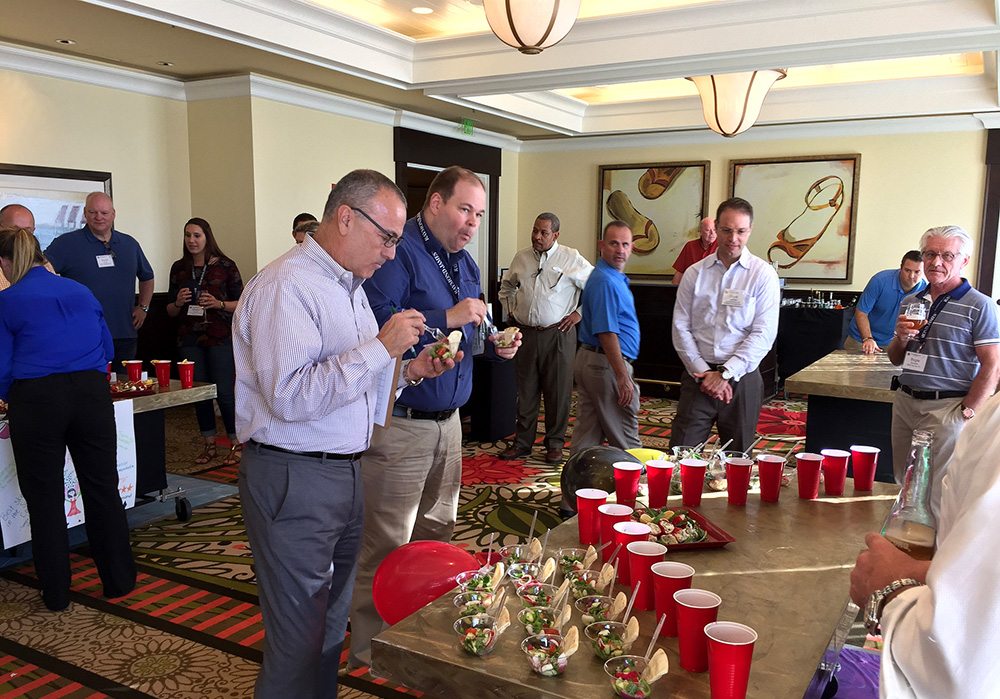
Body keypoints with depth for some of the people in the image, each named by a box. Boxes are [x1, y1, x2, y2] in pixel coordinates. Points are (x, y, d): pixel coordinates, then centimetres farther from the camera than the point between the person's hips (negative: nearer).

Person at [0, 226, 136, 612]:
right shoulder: (80, 290, 11)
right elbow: (107, 348, 15)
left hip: (37, 399, -3)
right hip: (92, 392, 3)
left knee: (45, 497, 10)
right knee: (102, 487, 13)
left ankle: (56, 593, 20)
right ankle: (119, 580, 22)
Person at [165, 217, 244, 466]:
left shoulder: (225, 265, -2)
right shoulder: (179, 268, 9)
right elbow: (170, 311, 14)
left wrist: (219, 304, -16)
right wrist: (178, 303, -7)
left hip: (220, 337, -4)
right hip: (189, 339, 4)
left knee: (225, 392, -5)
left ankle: (236, 444, 9)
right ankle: (209, 444, 21)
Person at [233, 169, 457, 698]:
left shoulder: (349, 285, 14)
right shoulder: (286, 285, -17)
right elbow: (291, 397, -27)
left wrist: (409, 371, 5)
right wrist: (381, 347, -23)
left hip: (346, 472, 9)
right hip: (293, 480, -9)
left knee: (332, 622, 19)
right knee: (299, 638, 4)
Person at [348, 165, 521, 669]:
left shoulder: (464, 263, 14)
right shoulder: (399, 252, -15)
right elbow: (377, 325, -27)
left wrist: (495, 345, 3)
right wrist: (448, 318, -27)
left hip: (447, 419, 9)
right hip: (399, 423, -9)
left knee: (437, 532, 20)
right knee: (388, 547, 0)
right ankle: (370, 654, 17)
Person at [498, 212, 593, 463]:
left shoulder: (572, 259, -4)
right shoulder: (521, 258, 9)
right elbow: (507, 285, 26)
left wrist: (579, 313, -4)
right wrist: (511, 310, 16)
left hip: (558, 334, -3)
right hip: (525, 334, 4)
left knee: (558, 392, 3)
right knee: (525, 391, 10)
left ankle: (555, 444, 15)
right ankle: (522, 443, 19)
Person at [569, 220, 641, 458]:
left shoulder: (614, 277, 14)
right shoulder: (606, 282, -19)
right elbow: (607, 333, -23)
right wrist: (623, 377, -21)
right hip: (607, 364, -10)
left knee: (587, 434, 13)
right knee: (625, 440, 1)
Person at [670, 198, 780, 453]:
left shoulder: (763, 275, -1)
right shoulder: (695, 273, 5)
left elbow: (763, 334, -8)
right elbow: (681, 327, 2)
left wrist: (725, 373, -14)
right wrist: (702, 371, -8)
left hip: (742, 378, -1)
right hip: (698, 376, 1)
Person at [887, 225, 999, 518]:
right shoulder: (910, 302, 12)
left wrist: (967, 412, -14)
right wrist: (902, 337, -4)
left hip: (946, 407, -6)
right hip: (904, 402, 6)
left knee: (937, 494, 0)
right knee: (904, 484, 13)